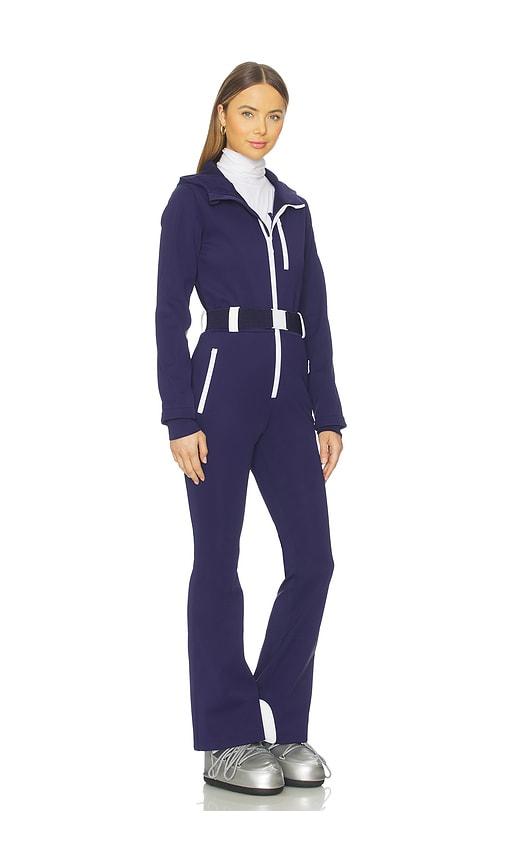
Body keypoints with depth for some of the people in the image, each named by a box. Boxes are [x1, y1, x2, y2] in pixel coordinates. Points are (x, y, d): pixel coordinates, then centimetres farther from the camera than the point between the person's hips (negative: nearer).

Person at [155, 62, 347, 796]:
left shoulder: (292, 207, 16)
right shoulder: (194, 198, -1)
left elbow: (316, 315, 14)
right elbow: (170, 312, -6)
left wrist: (329, 414, 8)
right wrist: (180, 419, -13)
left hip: (288, 392, 6)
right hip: (222, 384, -6)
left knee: (312, 558, 1)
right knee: (220, 561, 0)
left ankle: (286, 725, 15)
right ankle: (226, 741, 8)